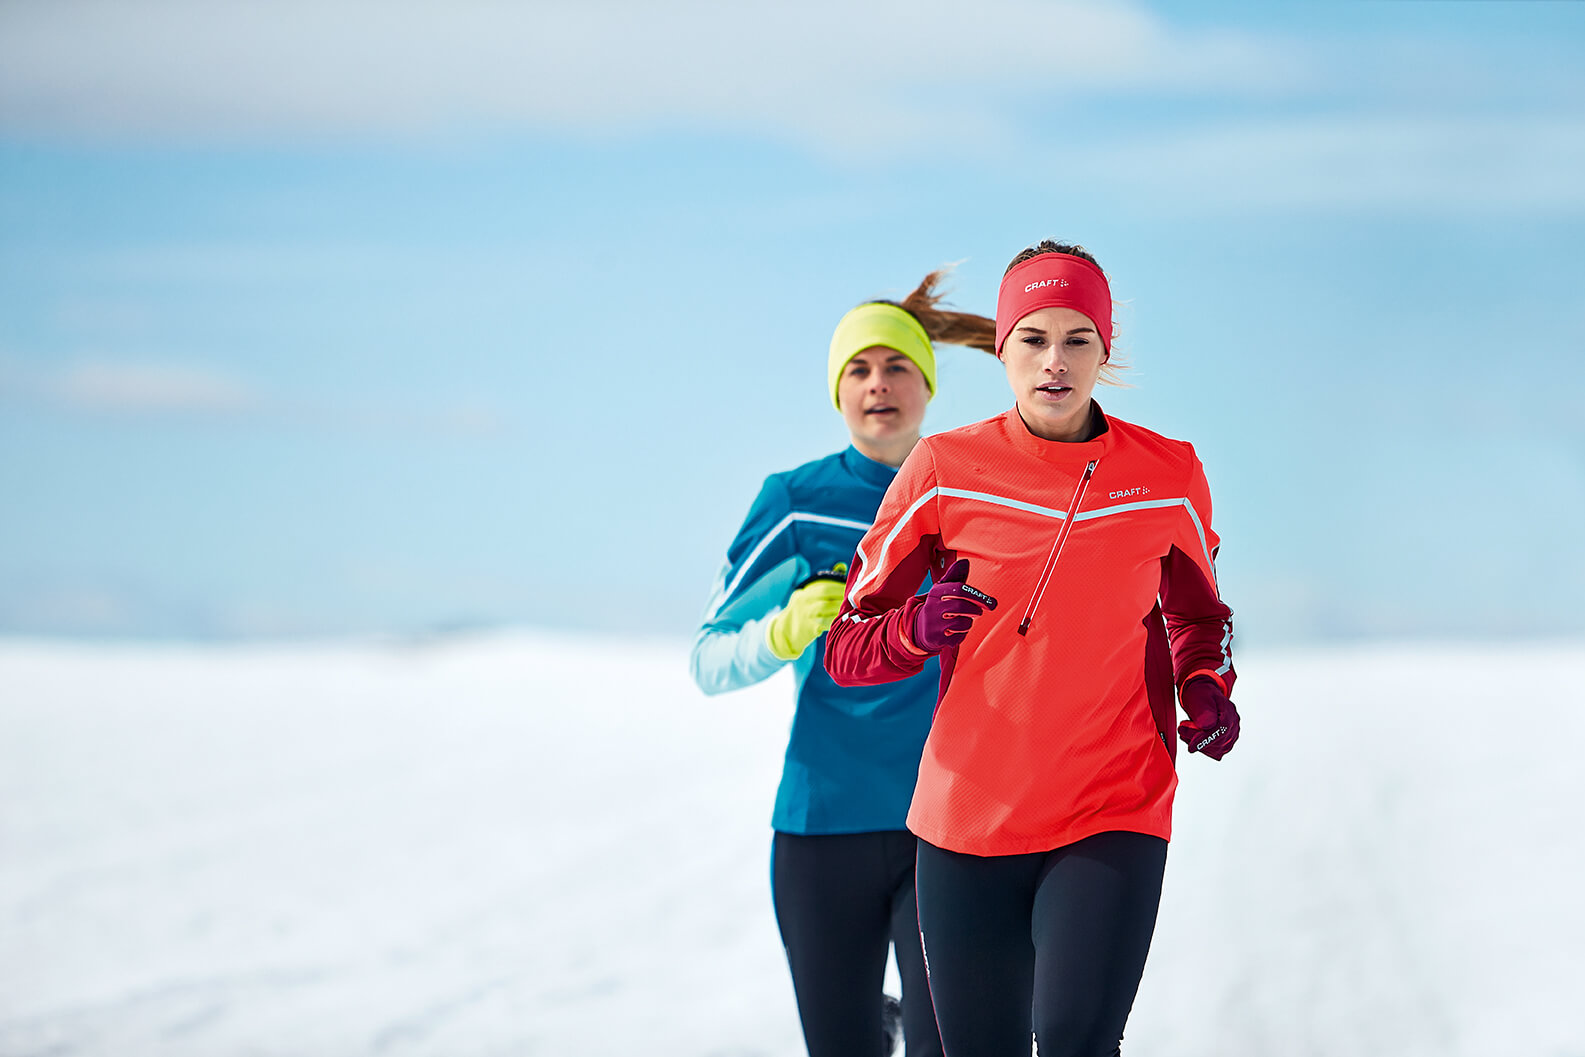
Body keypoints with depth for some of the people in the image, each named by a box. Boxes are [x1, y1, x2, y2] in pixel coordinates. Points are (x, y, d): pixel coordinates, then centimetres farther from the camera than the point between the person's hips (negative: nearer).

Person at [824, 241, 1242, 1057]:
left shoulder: (1167, 476, 3)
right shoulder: (944, 470, -1)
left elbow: (1197, 612, 23)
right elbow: (847, 651, 3)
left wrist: (1207, 691, 2)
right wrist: (918, 628, -18)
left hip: (1112, 820, -1)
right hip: (966, 821, 1)